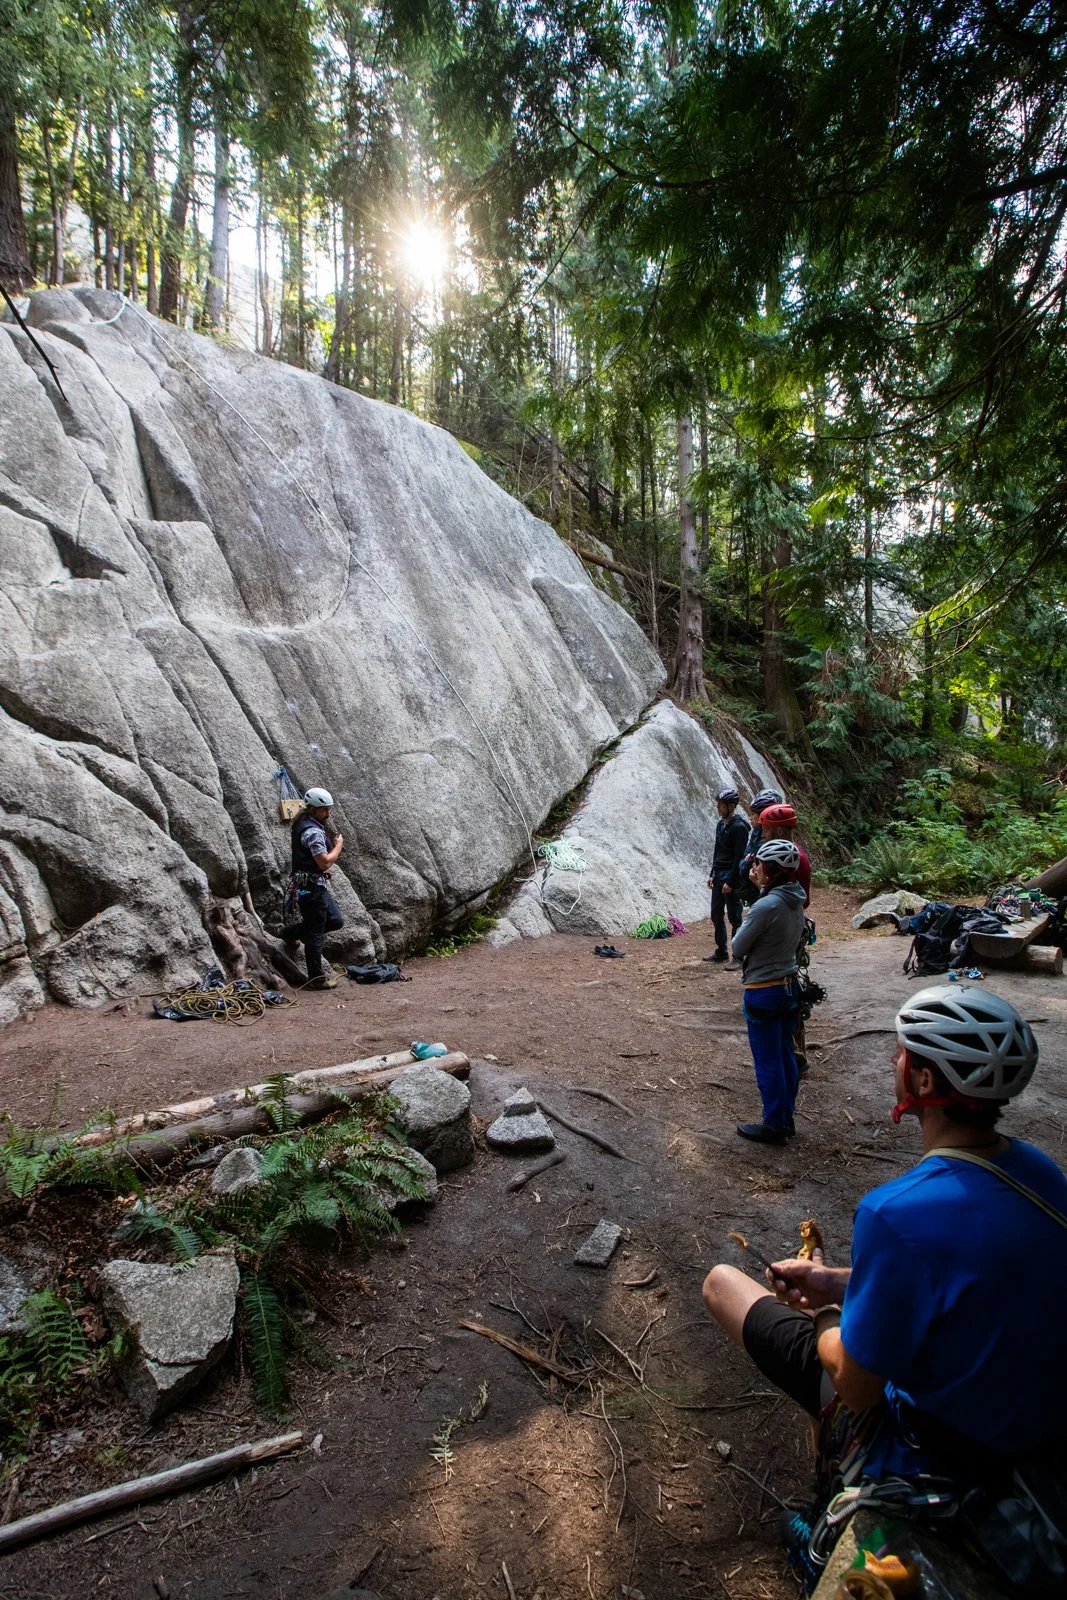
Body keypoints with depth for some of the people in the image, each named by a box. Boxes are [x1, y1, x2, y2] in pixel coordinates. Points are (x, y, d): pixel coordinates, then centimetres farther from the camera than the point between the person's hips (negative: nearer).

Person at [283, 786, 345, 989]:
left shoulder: (303, 824, 13)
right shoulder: (313, 831, -20)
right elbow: (325, 862, -23)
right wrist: (339, 845, -9)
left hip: (316, 885, 10)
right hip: (312, 886, -10)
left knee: (335, 921, 17)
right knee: (315, 934, -2)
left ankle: (292, 932, 29)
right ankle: (316, 978, 7)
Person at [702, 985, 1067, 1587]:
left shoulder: (900, 1214, -35)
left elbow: (855, 1388, -23)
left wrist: (825, 1312, -2)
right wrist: (842, 1282, 3)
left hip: (935, 1448, -7)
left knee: (722, 1281, 3)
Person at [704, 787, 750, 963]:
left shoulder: (739, 827, -15)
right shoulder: (721, 824, 11)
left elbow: (739, 857, -17)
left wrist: (730, 882, -18)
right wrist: (712, 874, 15)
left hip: (731, 876, -9)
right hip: (718, 875, 9)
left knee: (734, 917, -2)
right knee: (716, 915, 13)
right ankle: (721, 951, 25)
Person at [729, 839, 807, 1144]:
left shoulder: (766, 905, -24)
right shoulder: (795, 901, 2)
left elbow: (738, 949, -15)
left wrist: (744, 923, 1)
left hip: (763, 992, -9)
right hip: (788, 987, 9)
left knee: (768, 1063, 5)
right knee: (785, 1056, 18)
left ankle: (774, 1127, 18)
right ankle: (786, 1119, 31)